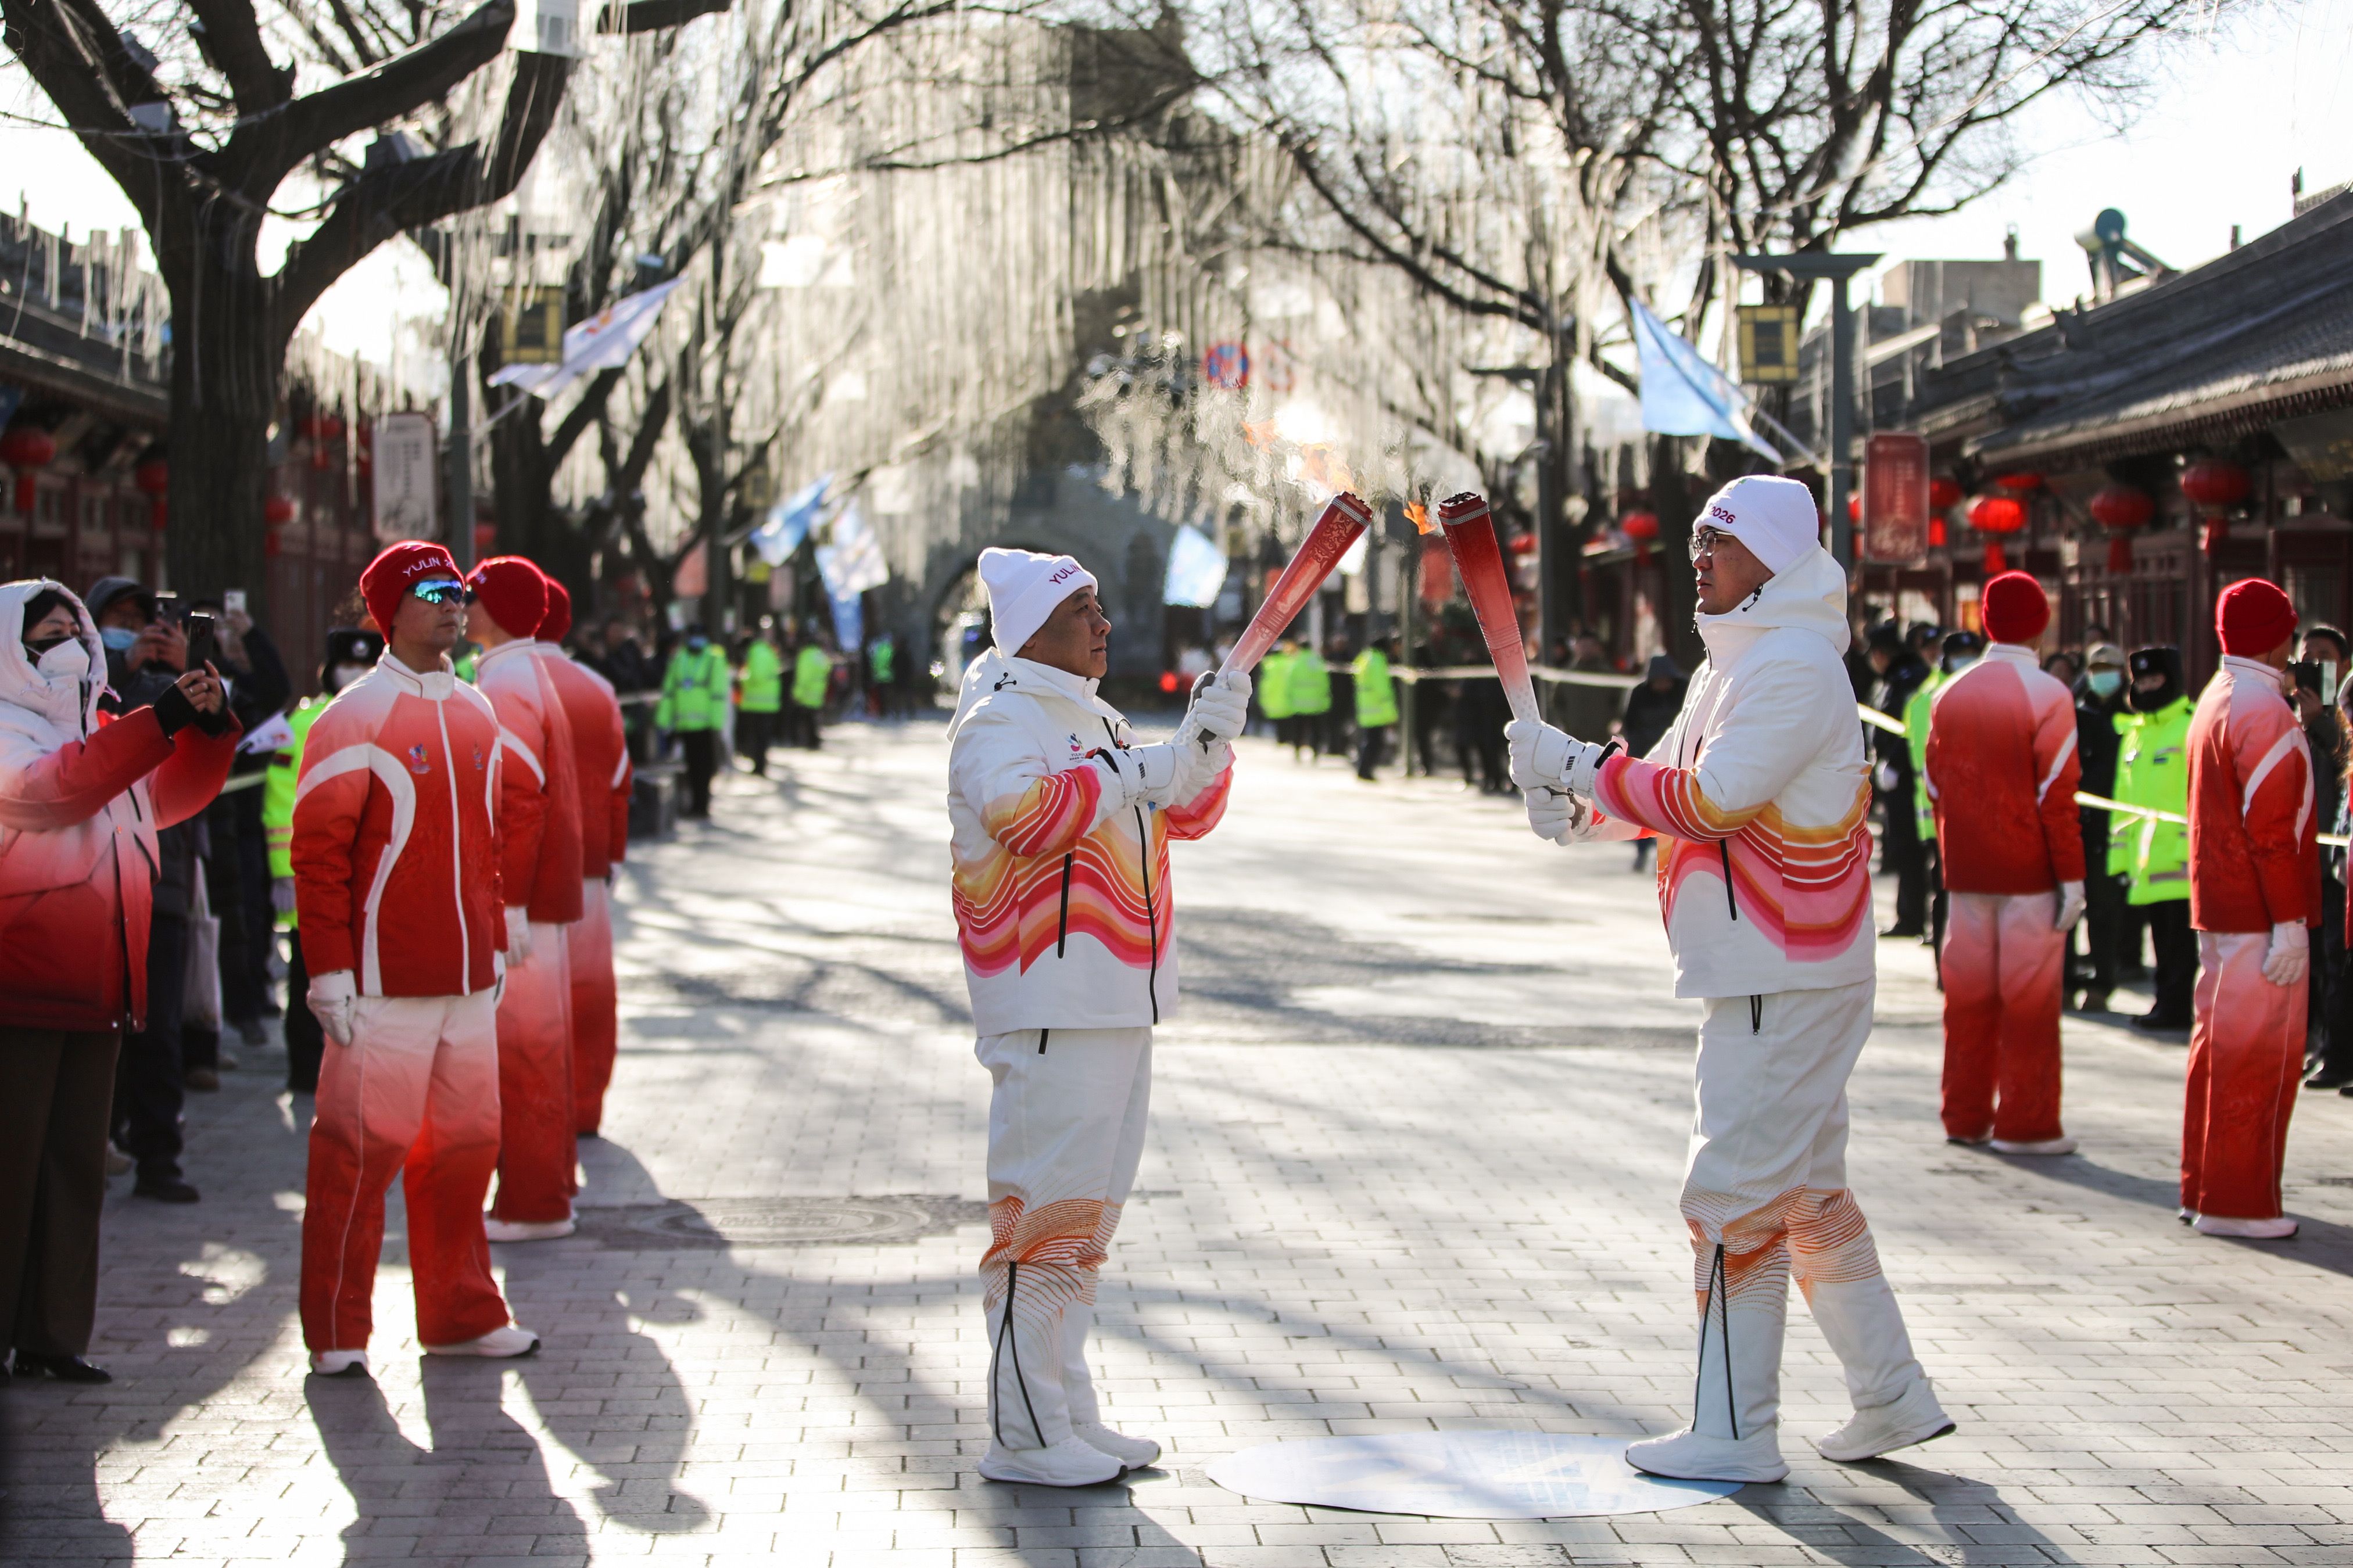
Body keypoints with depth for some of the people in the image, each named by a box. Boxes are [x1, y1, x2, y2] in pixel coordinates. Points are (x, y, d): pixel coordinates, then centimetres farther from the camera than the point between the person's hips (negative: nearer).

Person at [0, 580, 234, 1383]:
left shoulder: (101, 734, 17)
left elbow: (171, 797, 18)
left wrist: (210, 725, 0)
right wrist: (161, 720, -31)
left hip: (96, 992, 8)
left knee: (76, 1167, 10)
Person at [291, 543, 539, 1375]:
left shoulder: (477, 715, 13)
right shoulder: (355, 718, -7)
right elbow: (317, 852, -10)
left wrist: (494, 943, 17)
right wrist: (329, 973, -14)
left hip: (466, 981, 6)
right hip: (384, 985, -6)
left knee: (466, 1140, 9)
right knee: (363, 1147, -2)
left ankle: (460, 1315, 21)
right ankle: (337, 1333, 8)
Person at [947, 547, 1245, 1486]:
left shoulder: (1091, 719, 20)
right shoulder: (1001, 720, -9)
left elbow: (1183, 813, 23)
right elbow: (1022, 810, -29)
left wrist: (1206, 742, 5)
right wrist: (1128, 774, -19)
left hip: (1117, 1002, 10)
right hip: (1049, 1007, -10)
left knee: (1086, 1214, 14)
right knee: (1045, 1212, -9)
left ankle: (1068, 1416, 23)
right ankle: (1024, 1435, -5)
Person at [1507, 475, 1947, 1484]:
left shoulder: (1792, 669, -17)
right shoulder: (1737, 663, 16)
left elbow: (1707, 802, -23)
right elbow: (1678, 789, 17)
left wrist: (1581, 765, -15)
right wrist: (1578, 806, -1)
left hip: (1785, 975, -11)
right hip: (1761, 972, 11)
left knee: (1739, 1190, -6)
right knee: (1805, 1187, 17)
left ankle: (1734, 1434, 0)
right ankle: (1893, 1399, 26)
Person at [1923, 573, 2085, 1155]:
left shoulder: (1951, 694, 6)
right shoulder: (2047, 696, -11)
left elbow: (1936, 785, 10)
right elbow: (2057, 796, -13)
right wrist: (2072, 877, -8)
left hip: (1967, 873, 5)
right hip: (2029, 871, -5)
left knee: (1968, 991, 10)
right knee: (2030, 996, 0)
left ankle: (1965, 1115, 16)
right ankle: (2025, 1123, 2)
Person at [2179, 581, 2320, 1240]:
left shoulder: (2214, 699, 14)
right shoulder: (2264, 711, -17)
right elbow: (2271, 827, -21)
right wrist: (2288, 923, -21)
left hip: (2217, 906, 10)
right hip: (2257, 911, -10)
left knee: (2219, 1042, 14)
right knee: (2260, 1054, -5)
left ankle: (2203, 1186, 21)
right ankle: (2236, 1202, -2)